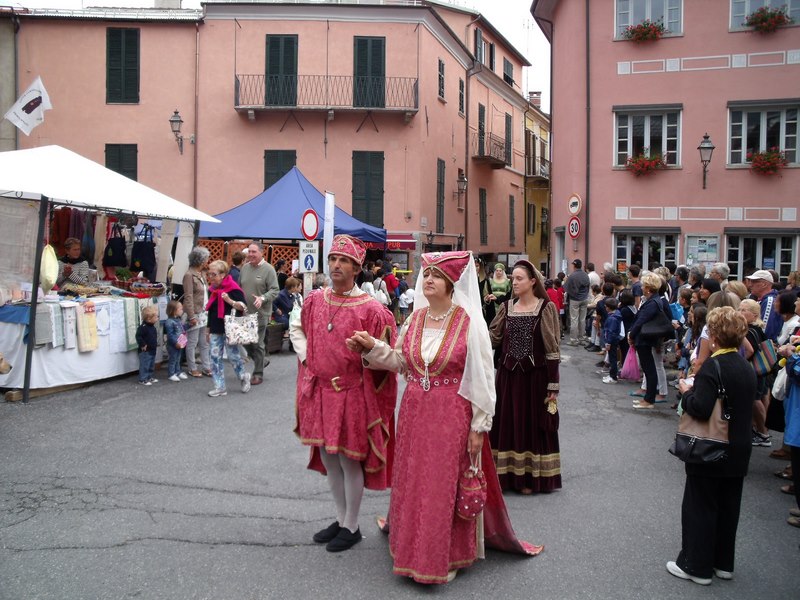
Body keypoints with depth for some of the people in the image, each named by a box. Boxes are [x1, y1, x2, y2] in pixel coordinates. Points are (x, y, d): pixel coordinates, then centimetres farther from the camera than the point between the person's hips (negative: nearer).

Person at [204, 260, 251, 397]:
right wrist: (208, 329, 20)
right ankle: (220, 387, 8)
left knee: (233, 355, 0)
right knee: (215, 357, 3)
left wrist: (229, 301, -30)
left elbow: (244, 307, -16)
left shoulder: (233, 288, -11)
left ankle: (244, 377, 26)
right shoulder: (212, 289, 11)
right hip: (215, 330, 7)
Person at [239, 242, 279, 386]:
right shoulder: (245, 267, 9)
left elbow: (275, 290, -11)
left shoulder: (268, 269, -8)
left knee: (257, 344, 0)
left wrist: (262, 298, -26)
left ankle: (258, 374, 12)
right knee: (245, 340, 10)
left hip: (260, 313, -6)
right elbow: (239, 287, 19)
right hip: (244, 312, 6)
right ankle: (263, 359, 34)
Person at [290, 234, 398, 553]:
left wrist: (367, 351, -24)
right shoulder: (314, 300, 3)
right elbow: (297, 328, 21)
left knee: (350, 460, 6)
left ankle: (351, 526, 24)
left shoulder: (371, 309, -14)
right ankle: (341, 518, 35)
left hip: (352, 395, -6)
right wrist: (304, 354, 7)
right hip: (319, 392, 6)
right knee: (327, 457, 16)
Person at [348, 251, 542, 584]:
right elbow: (400, 360, 13)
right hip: (414, 412, 5)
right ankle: (414, 549, 34)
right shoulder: (415, 318, 4)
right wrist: (372, 346, -3)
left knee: (444, 486, 5)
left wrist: (479, 426, -9)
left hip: (452, 416, -5)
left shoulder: (469, 322, -11)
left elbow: (483, 378, -10)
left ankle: (444, 556, 24)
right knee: (412, 482, 14)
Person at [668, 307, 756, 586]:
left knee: (699, 507, 5)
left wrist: (686, 392, -11)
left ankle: (697, 565, 14)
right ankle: (723, 562, 30)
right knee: (728, 507, 17)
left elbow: (700, 408, -30)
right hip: (739, 451, 8)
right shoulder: (746, 367, 5)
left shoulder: (713, 366, -21)